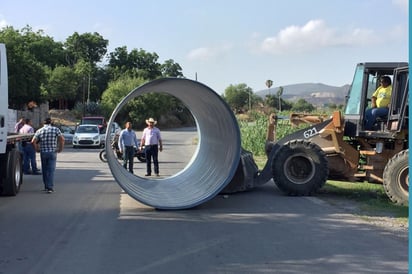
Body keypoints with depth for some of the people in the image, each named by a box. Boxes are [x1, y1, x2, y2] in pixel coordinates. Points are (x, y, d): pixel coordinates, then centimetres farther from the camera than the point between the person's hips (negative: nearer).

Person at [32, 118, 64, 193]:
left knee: (44, 170, 14)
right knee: (51, 170, -2)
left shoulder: (39, 131, 3)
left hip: (43, 152, 2)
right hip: (52, 152, -2)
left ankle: (46, 186, 21)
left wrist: (37, 149, 5)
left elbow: (33, 141, -7)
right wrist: (60, 149, -3)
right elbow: (62, 139, -13)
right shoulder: (56, 129, -1)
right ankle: (50, 187, -11)